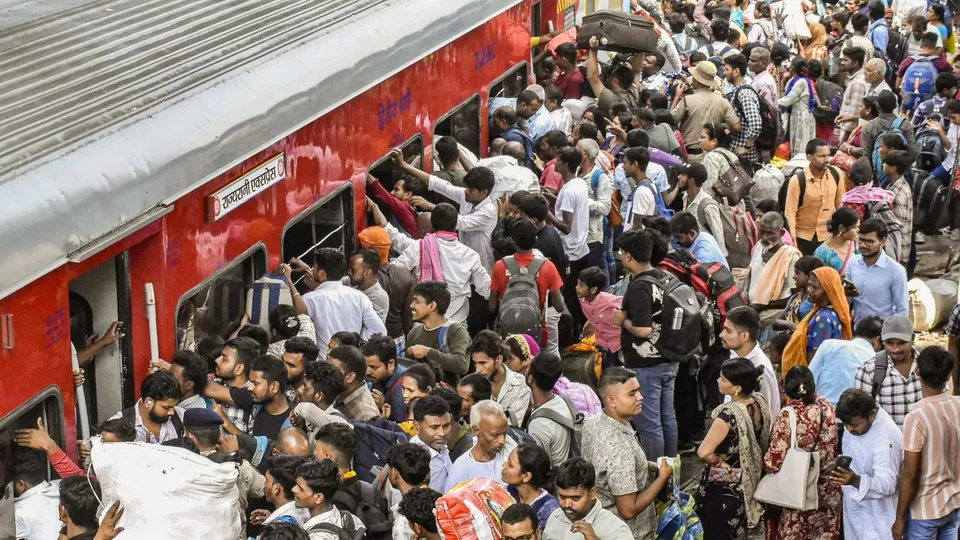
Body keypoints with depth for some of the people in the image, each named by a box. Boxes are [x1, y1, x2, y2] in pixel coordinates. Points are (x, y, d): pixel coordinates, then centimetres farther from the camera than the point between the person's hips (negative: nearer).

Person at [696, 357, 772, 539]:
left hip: (723, 488, -7)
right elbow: (763, 442, 9)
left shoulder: (730, 414, -31)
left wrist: (719, 462, -19)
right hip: (749, 483, 7)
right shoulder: (760, 403, -8)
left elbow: (703, 452, -37)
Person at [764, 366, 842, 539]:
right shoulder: (827, 407, -4)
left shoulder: (788, 414, -18)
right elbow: (835, 442, 8)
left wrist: (764, 464, 3)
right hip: (829, 489, 5)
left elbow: (776, 458, -18)